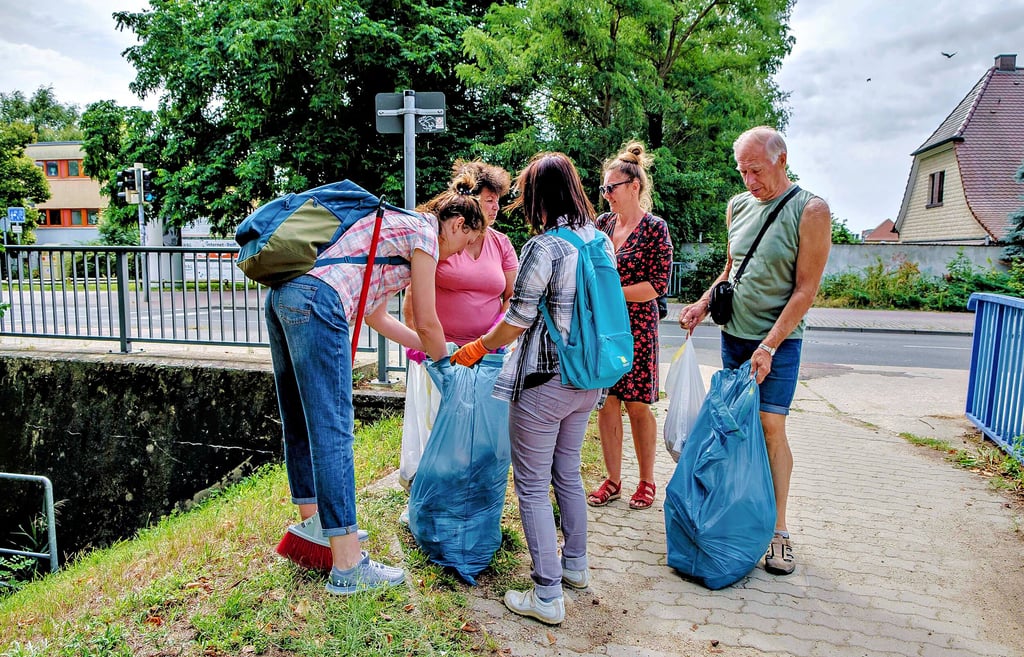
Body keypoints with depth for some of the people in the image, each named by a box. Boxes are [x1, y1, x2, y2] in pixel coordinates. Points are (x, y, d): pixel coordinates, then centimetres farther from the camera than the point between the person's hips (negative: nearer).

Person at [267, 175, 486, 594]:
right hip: (316, 303, -11)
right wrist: (443, 362, 20)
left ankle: (314, 524, 32)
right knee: (333, 432, -9)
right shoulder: (424, 232, 2)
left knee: (302, 423, 17)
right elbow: (426, 322, 2)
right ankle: (347, 565, -2)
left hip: (282, 296, 11)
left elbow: (376, 315, 31)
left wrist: (426, 347, 36)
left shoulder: (397, 225, 29)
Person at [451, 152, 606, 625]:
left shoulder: (543, 248, -18)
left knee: (532, 485, 3)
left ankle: (547, 596, 10)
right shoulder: (601, 240, 5)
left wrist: (477, 348, 2)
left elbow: (517, 320, -14)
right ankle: (576, 565, 37)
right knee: (567, 471, 23)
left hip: (544, 380, -8)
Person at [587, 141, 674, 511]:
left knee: (637, 405, 3)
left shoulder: (655, 228, -7)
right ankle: (613, 480, 20)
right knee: (606, 403, 7)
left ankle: (647, 481, 20)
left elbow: (659, 285, -11)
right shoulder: (602, 223, 8)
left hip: (636, 326, -5)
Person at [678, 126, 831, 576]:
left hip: (777, 340, -5)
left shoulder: (810, 210, -9)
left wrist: (768, 346, -17)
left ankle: (778, 530, 6)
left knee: (771, 428, -5)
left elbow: (805, 289, -12)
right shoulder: (738, 206, 8)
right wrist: (704, 303, 3)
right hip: (733, 335, 5)